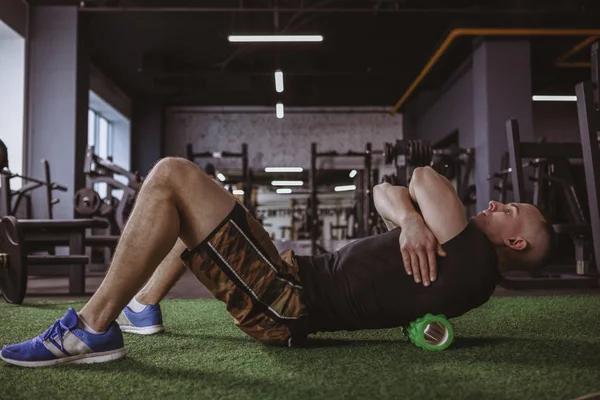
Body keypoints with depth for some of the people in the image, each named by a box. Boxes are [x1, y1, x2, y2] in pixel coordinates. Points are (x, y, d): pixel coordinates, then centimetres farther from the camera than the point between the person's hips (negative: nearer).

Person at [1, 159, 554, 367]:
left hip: (284, 304, -10)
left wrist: (416, 216, 5)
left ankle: (94, 328, -11)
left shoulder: (468, 260, -10)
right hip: (300, 281, 10)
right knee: (193, 203, 25)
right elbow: (384, 193, 15)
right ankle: (143, 307, 29)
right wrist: (410, 219, -6)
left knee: (171, 176, -17)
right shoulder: (456, 261, 19)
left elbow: (426, 178, -15)